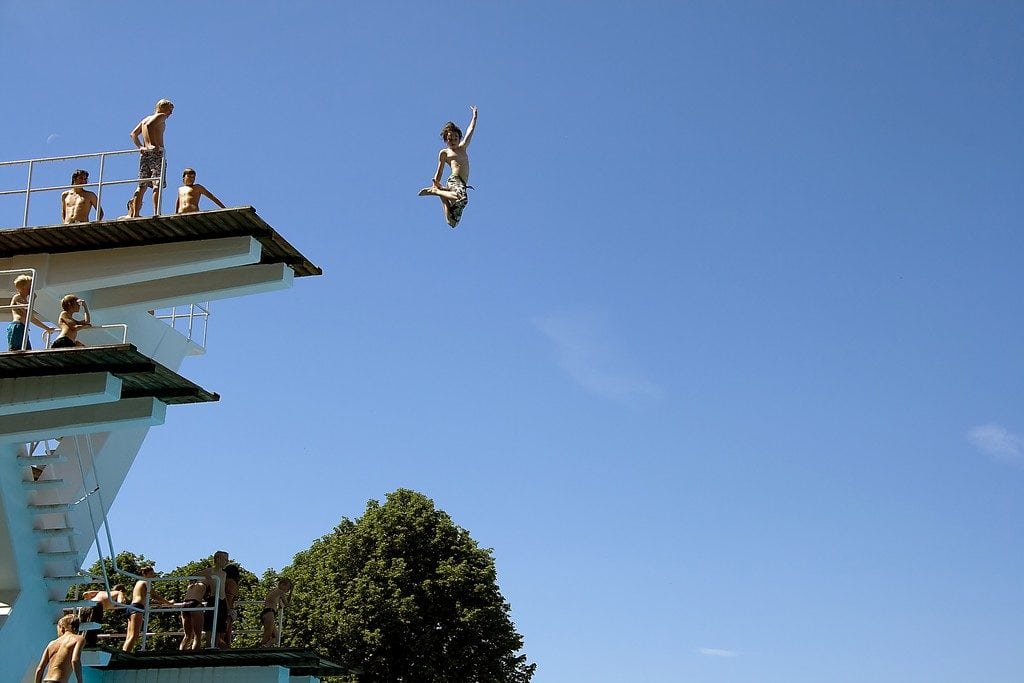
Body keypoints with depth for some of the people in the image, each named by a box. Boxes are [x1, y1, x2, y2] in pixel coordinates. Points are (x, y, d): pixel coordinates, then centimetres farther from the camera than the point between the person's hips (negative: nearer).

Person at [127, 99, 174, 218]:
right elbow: (149, 125, -18)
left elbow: (133, 134, 15)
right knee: (158, 185, -12)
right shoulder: (161, 117, 1)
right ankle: (156, 213, -21)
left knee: (142, 185, 7)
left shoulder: (146, 118, 23)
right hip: (156, 152, -7)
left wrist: (140, 147, 7)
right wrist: (151, 145, -22)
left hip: (144, 153, 8)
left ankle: (134, 214, 2)